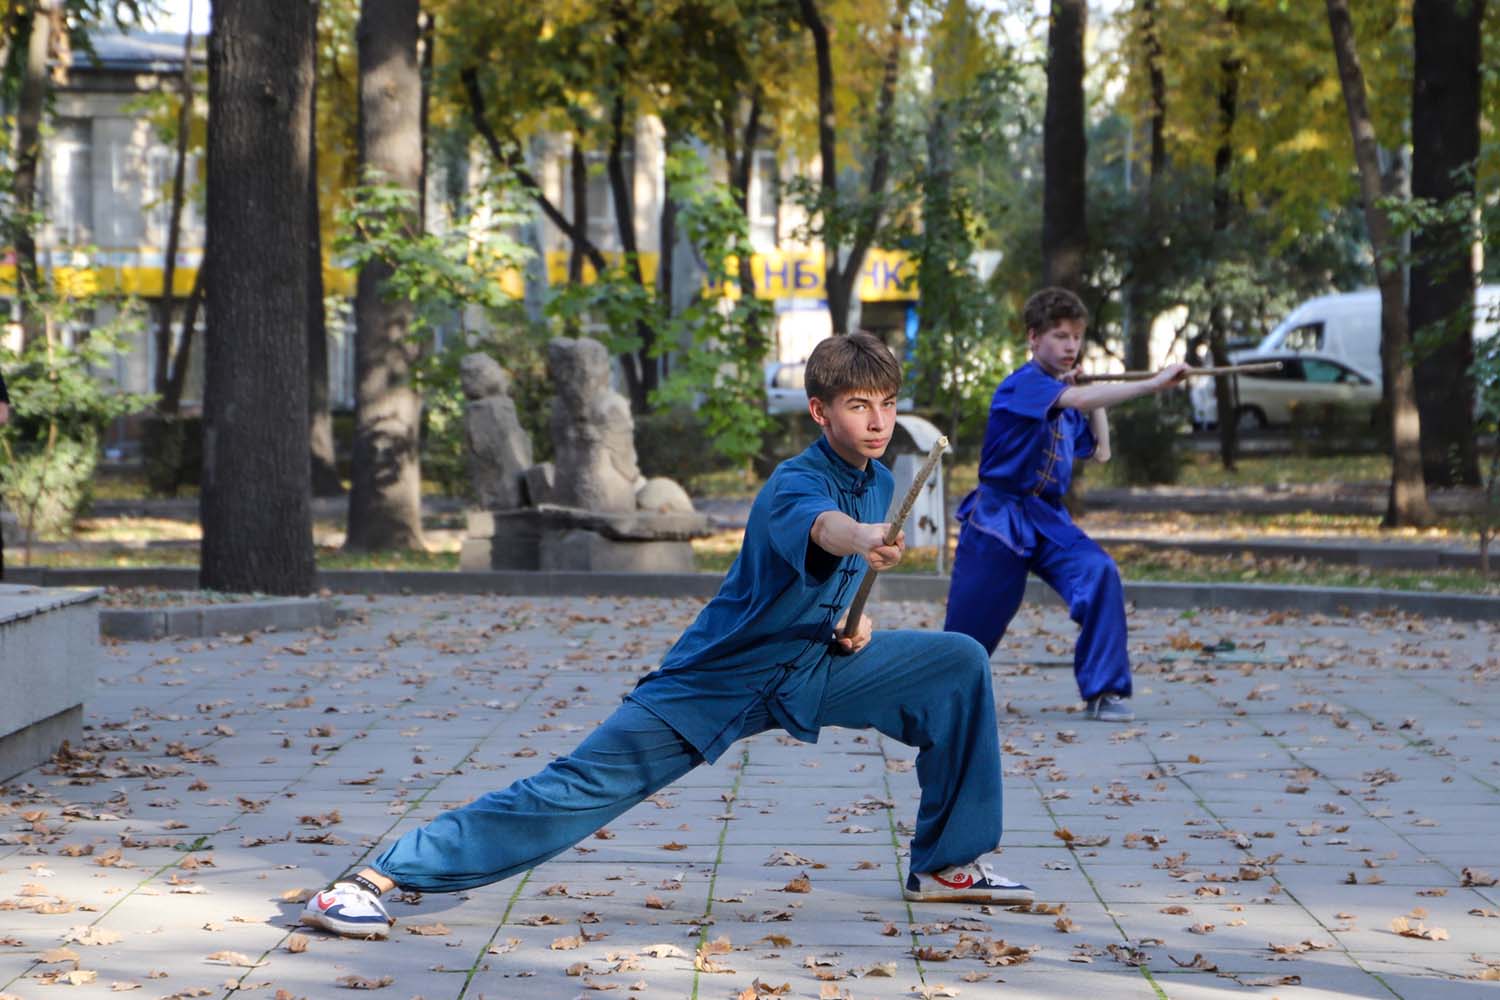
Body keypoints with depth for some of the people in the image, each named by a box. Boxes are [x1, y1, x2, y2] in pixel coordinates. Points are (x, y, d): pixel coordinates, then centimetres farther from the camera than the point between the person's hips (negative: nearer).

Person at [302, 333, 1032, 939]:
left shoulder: (879, 481, 1)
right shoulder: (794, 485, -24)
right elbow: (821, 527, -51)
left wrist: (857, 615, -1)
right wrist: (866, 542, -74)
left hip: (813, 666, 7)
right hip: (720, 677, -7)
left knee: (960, 664, -3)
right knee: (580, 788, -16)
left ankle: (947, 863, 8)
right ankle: (381, 875, -16)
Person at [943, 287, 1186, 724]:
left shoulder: (1066, 397, 11)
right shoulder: (1023, 384, -14)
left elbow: (1100, 452, 17)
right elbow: (1076, 399, -33)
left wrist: (1094, 399, 7)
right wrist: (1153, 383, -38)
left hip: (1047, 520, 6)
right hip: (998, 517, -6)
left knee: (1099, 573, -21)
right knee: (970, 629, 2)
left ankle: (1103, 691, -16)